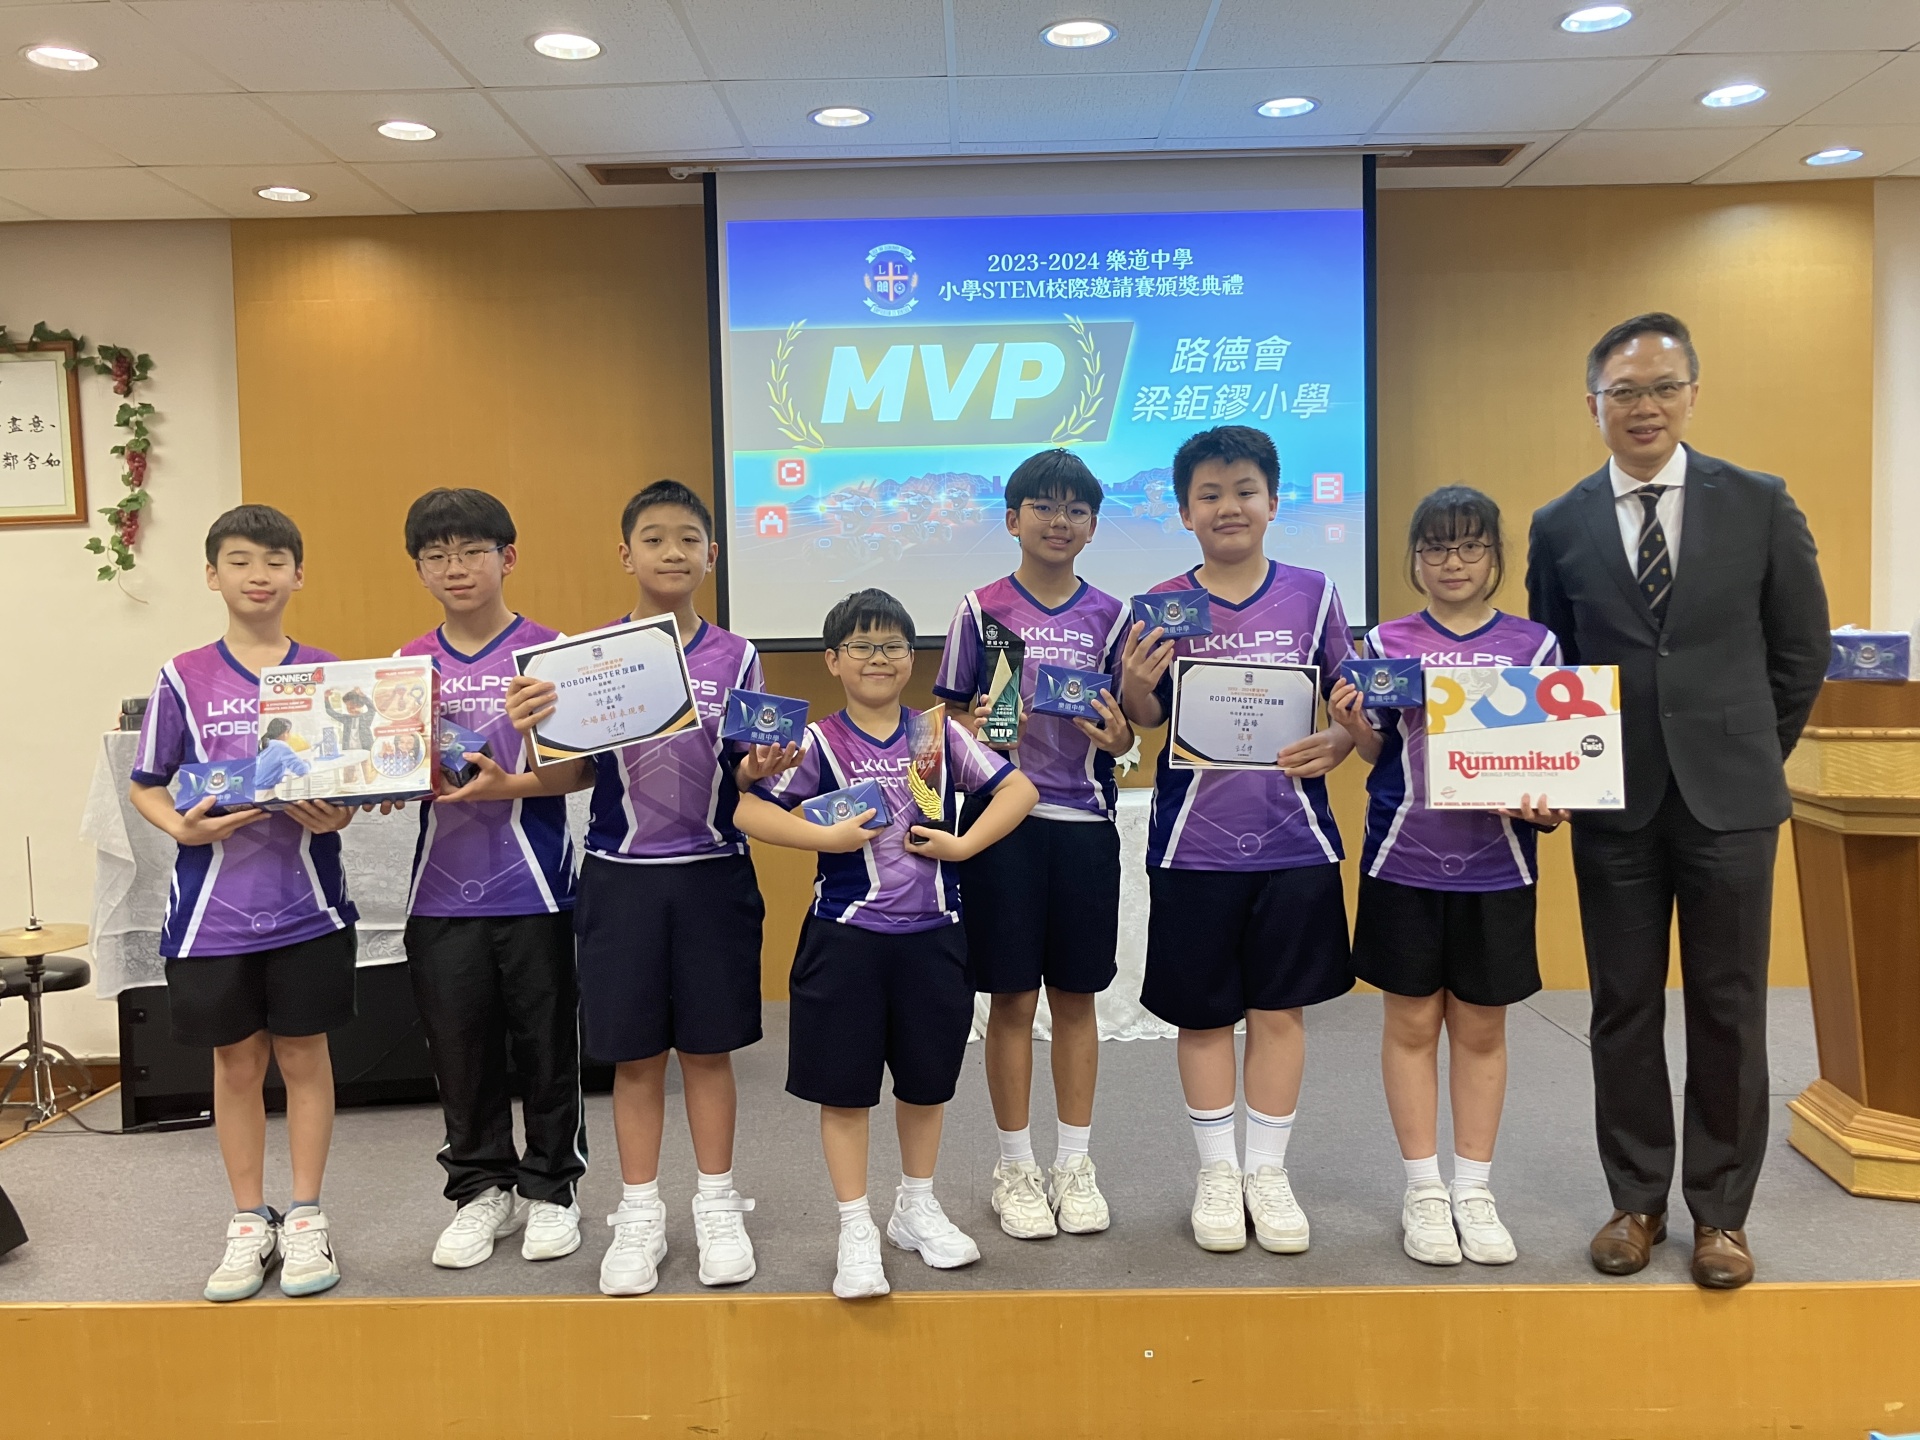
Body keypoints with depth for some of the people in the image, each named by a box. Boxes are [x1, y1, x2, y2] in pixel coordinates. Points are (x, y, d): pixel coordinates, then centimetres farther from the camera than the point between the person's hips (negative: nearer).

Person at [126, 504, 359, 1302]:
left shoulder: (327, 673, 1)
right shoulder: (184, 678, 0)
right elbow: (145, 785, 3)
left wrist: (335, 814, -16)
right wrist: (181, 826, -16)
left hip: (306, 899, 0)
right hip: (215, 903, 0)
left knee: (304, 1055, 8)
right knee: (236, 1060, 10)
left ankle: (305, 1219, 21)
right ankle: (249, 1222, 25)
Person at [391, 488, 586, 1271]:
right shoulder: (409, 664, 7)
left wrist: (501, 783, -24)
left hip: (534, 889, -3)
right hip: (443, 893, 3)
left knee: (545, 1045, 8)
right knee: (460, 1050, 12)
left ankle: (550, 1186, 26)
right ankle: (481, 1190, 29)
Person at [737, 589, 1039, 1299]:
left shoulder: (940, 734, 2)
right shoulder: (818, 743, -4)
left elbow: (1019, 789, 3)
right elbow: (749, 811, -8)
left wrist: (964, 844, -8)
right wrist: (829, 836, -17)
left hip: (932, 935, 3)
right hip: (845, 938, -2)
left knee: (926, 1078, 16)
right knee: (843, 1086, 4)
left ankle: (918, 1209, 35)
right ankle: (857, 1232, 18)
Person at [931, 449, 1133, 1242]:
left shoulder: (1109, 616, 7)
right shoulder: (982, 609, 1)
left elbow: (1124, 731, 9)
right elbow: (954, 716, 3)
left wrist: (1117, 736, -12)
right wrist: (979, 732, -18)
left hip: (1085, 822, 2)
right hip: (1003, 818, -2)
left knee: (1076, 996, 9)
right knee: (1013, 998, 4)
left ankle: (1073, 1164, 23)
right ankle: (1015, 1167, 20)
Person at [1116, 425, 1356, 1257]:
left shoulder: (1312, 594, 2)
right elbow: (1144, 725, 2)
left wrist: (1334, 746, -12)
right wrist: (1135, 685, -19)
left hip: (1293, 836, 1)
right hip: (1194, 839, 0)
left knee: (1280, 1007, 9)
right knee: (1204, 1012, 8)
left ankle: (1269, 1173, 24)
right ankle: (1217, 1172, 25)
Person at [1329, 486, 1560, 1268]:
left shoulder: (1534, 645, 2)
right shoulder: (1385, 643, 2)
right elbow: (1377, 751, 5)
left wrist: (1545, 805, -14)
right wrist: (1352, 722, -15)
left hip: (1495, 864, 1)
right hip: (1404, 860, 0)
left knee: (1481, 1027, 10)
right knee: (1411, 1022, 7)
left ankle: (1474, 1192, 23)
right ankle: (1424, 1190, 20)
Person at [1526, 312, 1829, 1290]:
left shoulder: (1759, 504, 0)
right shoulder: (1560, 527, 3)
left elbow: (1801, 648, 6)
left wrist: (1751, 757, 7)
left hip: (1728, 801, 0)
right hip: (1613, 806, 1)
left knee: (1728, 1012, 7)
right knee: (1624, 1011, 8)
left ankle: (1720, 1211, 22)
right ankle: (1637, 1201, 23)